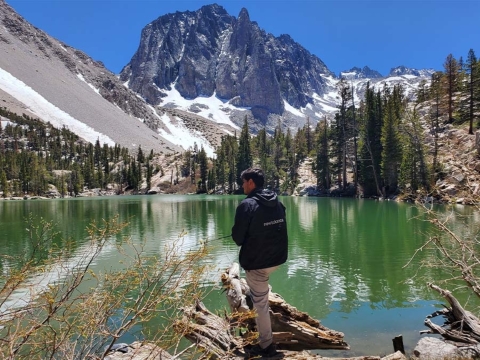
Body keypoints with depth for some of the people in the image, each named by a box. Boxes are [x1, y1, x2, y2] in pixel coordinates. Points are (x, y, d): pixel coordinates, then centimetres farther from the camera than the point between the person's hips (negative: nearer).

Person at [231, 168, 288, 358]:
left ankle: (266, 346, 18)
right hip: (278, 257, 8)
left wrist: (239, 237, 9)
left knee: (260, 303, 6)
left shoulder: (247, 204, -17)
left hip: (257, 261, -7)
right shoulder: (277, 202, 6)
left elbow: (238, 237, -13)